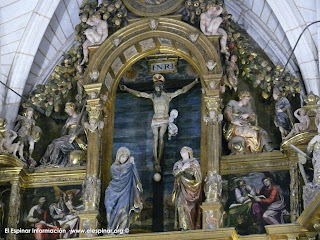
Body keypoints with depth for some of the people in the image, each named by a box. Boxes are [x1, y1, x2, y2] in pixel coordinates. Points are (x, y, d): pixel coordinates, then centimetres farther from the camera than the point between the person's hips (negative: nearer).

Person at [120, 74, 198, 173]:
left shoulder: (168, 95, 8)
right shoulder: (153, 96, 13)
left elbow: (183, 90, 6)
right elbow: (138, 94, 11)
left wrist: (195, 82, 2)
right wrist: (126, 89, 5)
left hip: (164, 120, -1)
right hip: (155, 120, 2)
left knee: (161, 137, -16)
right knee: (156, 137, -13)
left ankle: (158, 162, -16)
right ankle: (156, 162, -20)